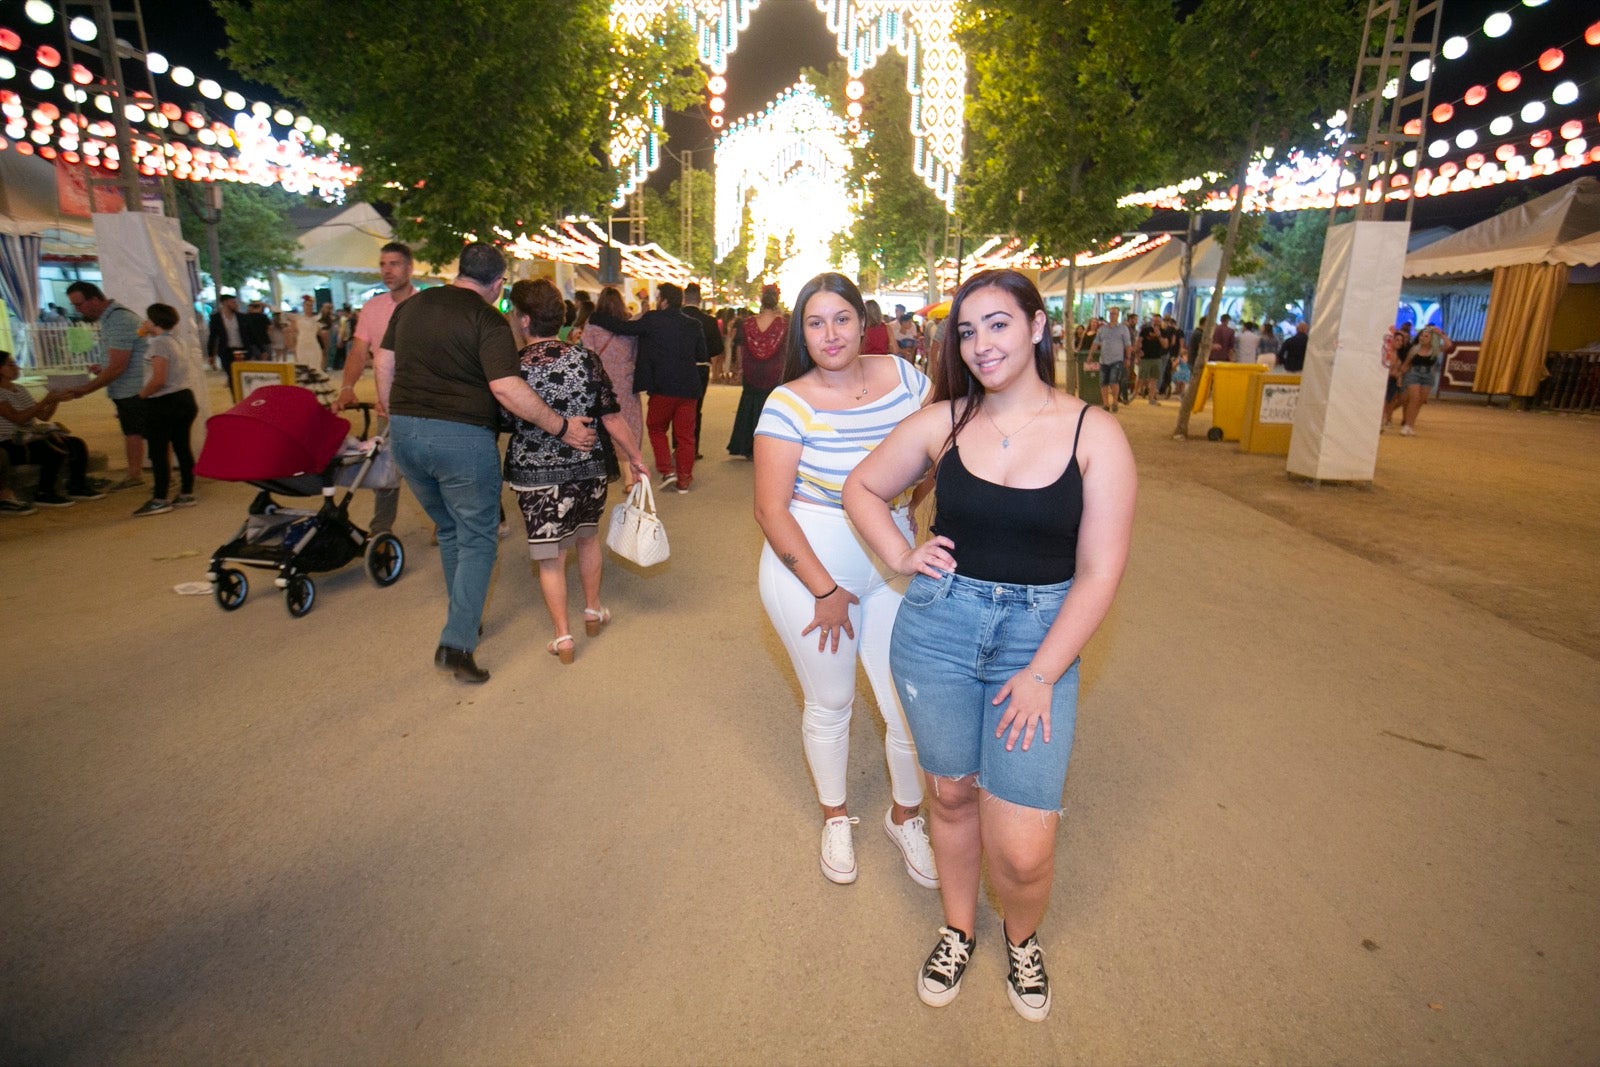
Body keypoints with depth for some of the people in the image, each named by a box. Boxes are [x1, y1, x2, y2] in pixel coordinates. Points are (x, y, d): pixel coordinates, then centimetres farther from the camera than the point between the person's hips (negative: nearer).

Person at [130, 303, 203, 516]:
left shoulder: (159, 343, -13)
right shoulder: (172, 341, 16)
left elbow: (158, 380, -21)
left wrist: (141, 395, -7)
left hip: (164, 403, -9)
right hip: (184, 399, 9)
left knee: (158, 451, -4)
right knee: (182, 447, 11)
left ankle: (160, 500, -2)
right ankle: (186, 494, 16)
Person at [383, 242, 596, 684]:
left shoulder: (410, 306, 12)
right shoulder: (488, 320, -10)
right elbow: (505, 387, -22)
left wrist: (394, 414, 28)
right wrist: (562, 427, -19)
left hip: (404, 432, 7)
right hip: (462, 438, -7)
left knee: (449, 530, 23)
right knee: (477, 540, 5)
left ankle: (465, 619, 34)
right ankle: (456, 643, -3)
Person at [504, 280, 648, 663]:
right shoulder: (586, 358, -5)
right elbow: (612, 418, -3)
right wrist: (636, 459, 7)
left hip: (535, 476, -2)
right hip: (588, 469, 3)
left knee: (549, 557, 9)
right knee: (587, 536, 25)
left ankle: (563, 638, 14)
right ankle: (593, 612, 38)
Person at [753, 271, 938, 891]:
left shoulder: (903, 376, -2)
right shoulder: (790, 403, -13)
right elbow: (771, 509, -15)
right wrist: (825, 591, -14)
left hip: (891, 570, 3)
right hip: (806, 569, -3)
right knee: (829, 704, 15)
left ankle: (905, 818, 38)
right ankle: (835, 818, 44)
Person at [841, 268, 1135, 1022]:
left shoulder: (1094, 434, -6)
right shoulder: (943, 421, 0)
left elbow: (1099, 572, -7)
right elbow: (862, 488, 12)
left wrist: (1042, 676, -10)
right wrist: (901, 557, -2)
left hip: (1040, 635, -1)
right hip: (937, 625, 2)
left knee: (1022, 851, -2)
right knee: (950, 791, 17)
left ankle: (1021, 938, 36)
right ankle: (958, 929, 47)